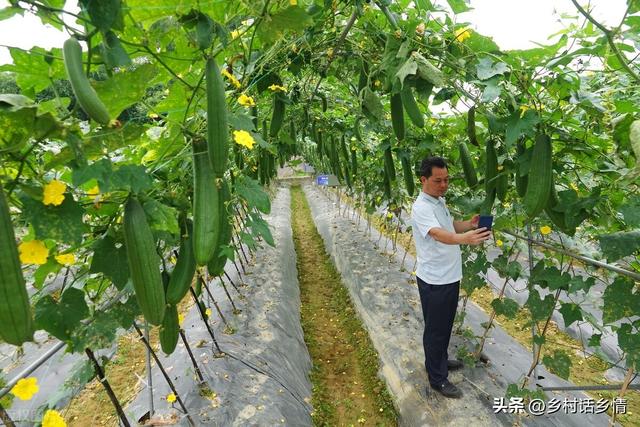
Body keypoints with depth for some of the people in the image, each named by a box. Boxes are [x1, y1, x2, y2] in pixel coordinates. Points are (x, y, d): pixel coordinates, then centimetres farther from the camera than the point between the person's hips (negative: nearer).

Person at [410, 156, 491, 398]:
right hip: (434, 281, -9)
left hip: (450, 276, 9)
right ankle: (437, 379, 23)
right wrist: (464, 238, -57)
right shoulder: (421, 208, -23)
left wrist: (469, 224, -1)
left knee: (446, 325, 24)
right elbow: (438, 234, -39)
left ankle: (440, 360, 44)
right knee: (435, 330, 6)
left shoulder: (440, 201, 8)